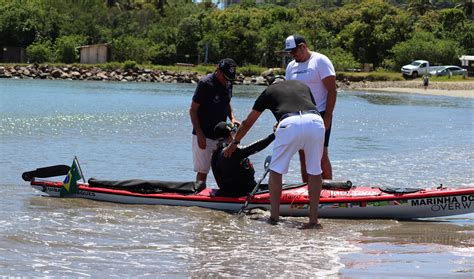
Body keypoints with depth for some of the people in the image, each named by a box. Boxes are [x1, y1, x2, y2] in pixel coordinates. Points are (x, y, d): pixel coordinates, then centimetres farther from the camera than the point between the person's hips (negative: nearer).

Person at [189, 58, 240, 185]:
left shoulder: (228, 84, 6)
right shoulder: (205, 83, -15)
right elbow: (193, 110, -13)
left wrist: (232, 118, 2)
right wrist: (199, 135, -18)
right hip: (204, 136, -6)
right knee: (202, 171, -4)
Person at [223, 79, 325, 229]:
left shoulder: (269, 91, 31)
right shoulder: (303, 85, 36)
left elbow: (247, 123, 40)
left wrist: (234, 144, 53)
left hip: (290, 123, -2)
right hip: (316, 121, 2)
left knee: (276, 169, 14)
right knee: (314, 170, 12)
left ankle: (274, 215, 13)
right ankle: (313, 219, 8)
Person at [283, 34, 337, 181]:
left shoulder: (320, 61, -7)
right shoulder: (291, 66, 13)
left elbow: (332, 90, -12)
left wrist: (327, 117, -17)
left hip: (319, 115, -6)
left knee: (321, 156, -8)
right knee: (303, 156, 7)